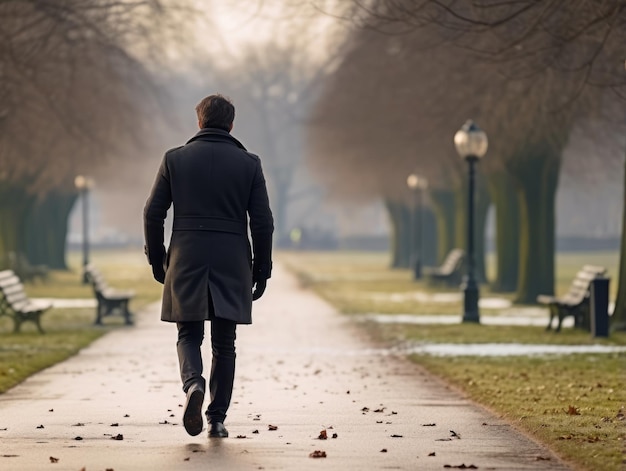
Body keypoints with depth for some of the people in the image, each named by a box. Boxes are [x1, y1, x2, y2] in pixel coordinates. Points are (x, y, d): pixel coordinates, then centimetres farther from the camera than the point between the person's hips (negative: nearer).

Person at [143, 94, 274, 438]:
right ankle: (217, 419, 6)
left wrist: (157, 259, 13)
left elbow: (153, 213, 1)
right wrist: (261, 271, 7)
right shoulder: (248, 164, 1)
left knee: (189, 335, 10)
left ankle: (193, 382, -20)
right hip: (231, 266, 0)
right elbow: (262, 222, -1)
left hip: (186, 263, 0)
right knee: (224, 344, 9)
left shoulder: (175, 159, 2)